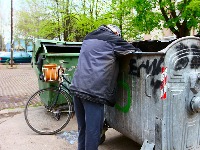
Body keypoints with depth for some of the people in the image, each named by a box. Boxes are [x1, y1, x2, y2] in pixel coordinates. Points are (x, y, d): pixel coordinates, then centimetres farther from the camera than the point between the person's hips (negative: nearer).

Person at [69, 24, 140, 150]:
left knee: (82, 129, 18)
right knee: (93, 131, 0)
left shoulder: (88, 38, 23)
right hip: (93, 91, -7)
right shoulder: (113, 40, 3)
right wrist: (137, 50, 31)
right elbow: (133, 51, 11)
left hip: (77, 87, 7)